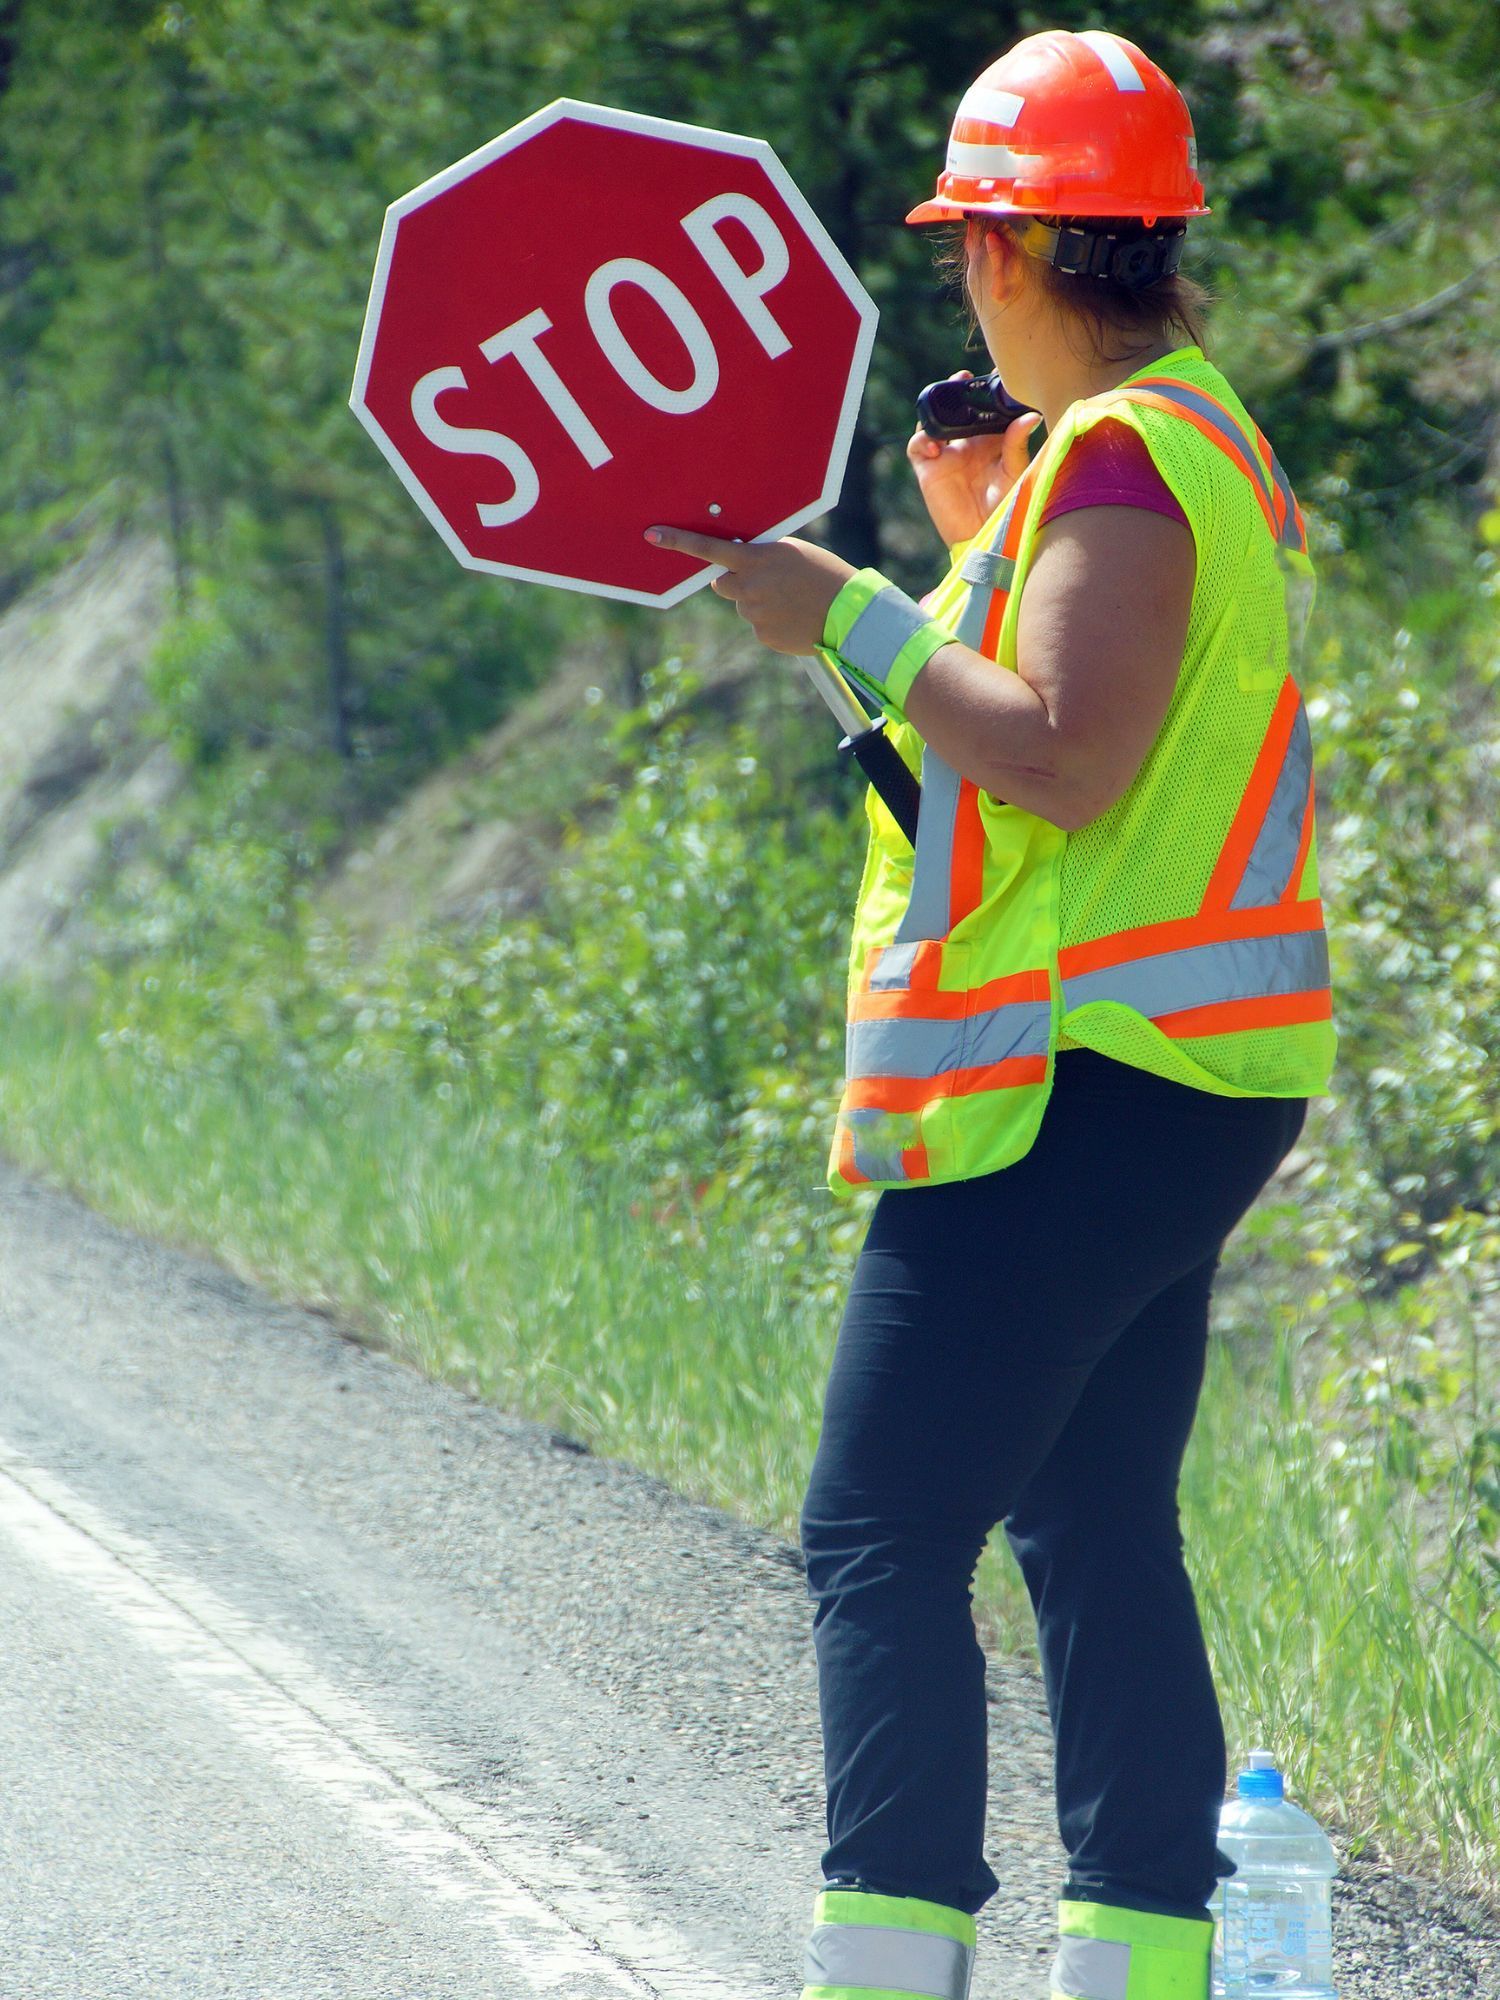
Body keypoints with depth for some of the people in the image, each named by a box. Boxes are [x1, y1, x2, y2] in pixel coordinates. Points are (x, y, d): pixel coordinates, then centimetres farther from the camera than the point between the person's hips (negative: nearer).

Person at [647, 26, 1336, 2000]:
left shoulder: (1115, 459, -15)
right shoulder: (1204, 438, 16)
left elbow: (1065, 764, -24)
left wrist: (854, 617, -17)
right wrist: (986, 549, 25)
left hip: (1076, 1097, -10)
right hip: (1180, 1090, 10)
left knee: (881, 1540, -10)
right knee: (1099, 1543, 13)